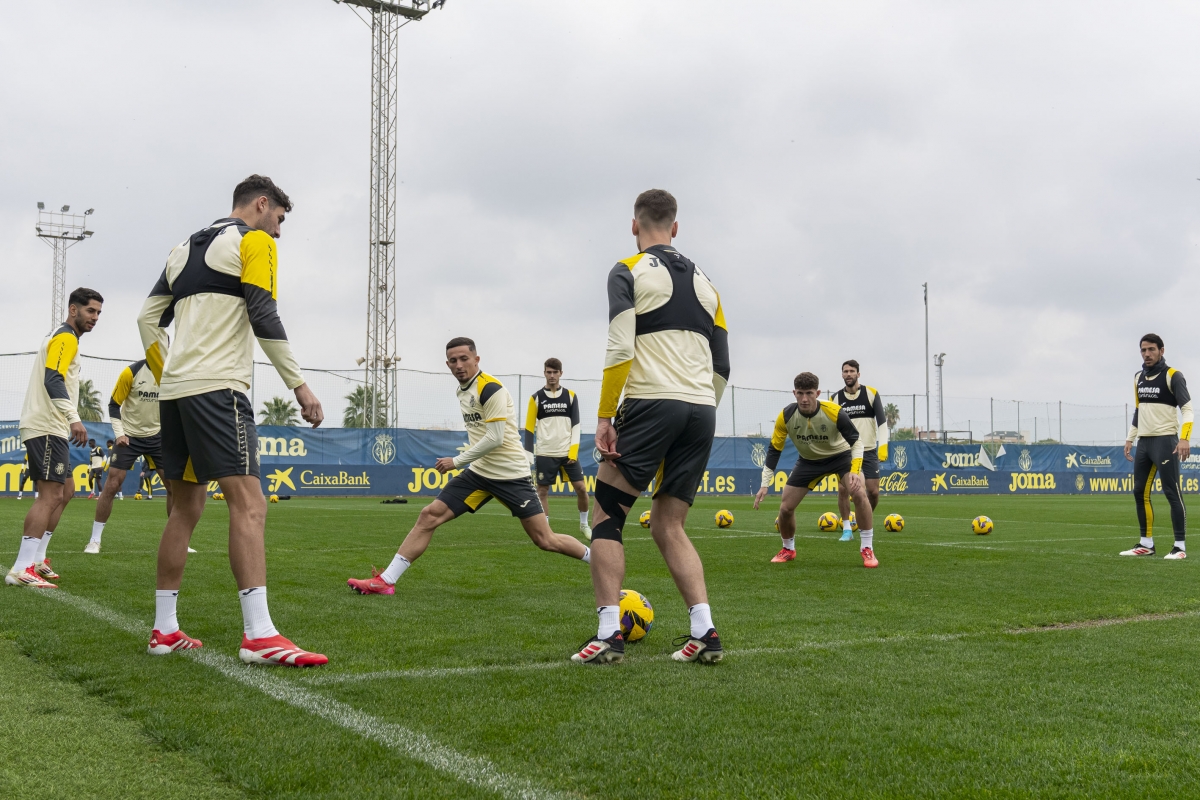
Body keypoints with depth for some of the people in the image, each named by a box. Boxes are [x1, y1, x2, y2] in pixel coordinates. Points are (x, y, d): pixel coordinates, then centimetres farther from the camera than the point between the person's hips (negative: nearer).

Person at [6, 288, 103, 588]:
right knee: (50, 495, -14)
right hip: (46, 428, -11)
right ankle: (21, 569, -17)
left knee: (65, 491, 15)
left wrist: (68, 420, 24)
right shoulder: (65, 337, -10)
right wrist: (74, 417, -32)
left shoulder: (62, 338, 21)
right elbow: (53, 380, -23)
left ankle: (35, 559, 18)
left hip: (52, 429, 11)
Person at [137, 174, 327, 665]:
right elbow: (264, 318, -11)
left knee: (186, 508, 14)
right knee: (248, 503, -14)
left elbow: (148, 319, 21)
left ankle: (164, 630, 16)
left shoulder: (185, 248, 22)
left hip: (174, 388, 8)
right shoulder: (254, 242, 0)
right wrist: (299, 385, -10)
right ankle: (258, 635, -22)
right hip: (217, 387, -8)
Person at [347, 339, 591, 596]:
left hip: (510, 474, -7)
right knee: (429, 516, -4)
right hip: (479, 471, 7)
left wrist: (457, 461, -15)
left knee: (545, 540, -6)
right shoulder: (463, 390, 11)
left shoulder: (490, 388, -15)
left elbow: (495, 438, -21)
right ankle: (386, 581, -1)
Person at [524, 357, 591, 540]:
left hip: (568, 453, 1)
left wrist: (573, 451, -6)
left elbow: (576, 426, 5)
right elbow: (529, 428, 3)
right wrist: (529, 456, -3)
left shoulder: (571, 396, 6)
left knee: (581, 488, -1)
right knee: (542, 491, -1)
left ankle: (584, 524, 18)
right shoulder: (536, 398, 2)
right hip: (545, 454, -1)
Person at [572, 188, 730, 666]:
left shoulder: (628, 272, 2)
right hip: (702, 412, 6)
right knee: (667, 527, 14)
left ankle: (608, 635, -5)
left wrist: (604, 416, -9)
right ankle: (704, 633, 3)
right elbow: (722, 367, 16)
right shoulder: (703, 282, 19)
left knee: (606, 518, 4)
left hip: (652, 406, -6)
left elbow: (620, 349, -12)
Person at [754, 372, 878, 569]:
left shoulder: (835, 412, -31)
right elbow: (774, 450, -10)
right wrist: (765, 485, -11)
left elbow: (856, 441, -19)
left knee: (859, 494, -27)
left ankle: (867, 549, -12)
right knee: (785, 507, -3)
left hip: (840, 455, -2)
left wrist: (855, 471, -34)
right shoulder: (786, 416, -24)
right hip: (809, 461, 3)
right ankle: (788, 549, 25)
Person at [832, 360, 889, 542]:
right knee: (843, 488, -13)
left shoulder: (871, 393, -3)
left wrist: (883, 447, -12)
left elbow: (882, 421, -3)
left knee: (873, 491, -2)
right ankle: (847, 529, -1)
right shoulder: (836, 398, 2)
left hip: (869, 450, -1)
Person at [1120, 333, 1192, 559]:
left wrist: (1185, 438, -25)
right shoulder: (1139, 377, 13)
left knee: (1172, 493, -8)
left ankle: (1180, 546, -4)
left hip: (1165, 441, -7)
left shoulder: (1172, 376, -7)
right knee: (1140, 492, 7)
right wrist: (1130, 439, 18)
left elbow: (1187, 408, -12)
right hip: (1144, 442, 7)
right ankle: (1146, 543, 15)